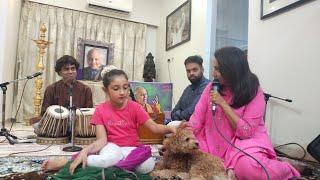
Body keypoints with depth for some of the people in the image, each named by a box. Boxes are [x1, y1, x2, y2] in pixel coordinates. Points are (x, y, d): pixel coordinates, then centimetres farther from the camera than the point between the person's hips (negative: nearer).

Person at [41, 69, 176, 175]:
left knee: (148, 165, -31)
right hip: (112, 146, -2)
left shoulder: (135, 107, -5)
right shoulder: (100, 110, -4)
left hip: (131, 148, 2)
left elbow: (154, 127, -13)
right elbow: (102, 140, -10)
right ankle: (63, 162, -18)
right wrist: (85, 151, -30)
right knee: (109, 159, -39)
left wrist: (170, 128, -34)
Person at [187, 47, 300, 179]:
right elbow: (197, 117, -2)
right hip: (215, 143, 5)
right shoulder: (211, 88, -1)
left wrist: (222, 103, -21)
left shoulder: (254, 92, -12)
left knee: (248, 165, -34)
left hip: (246, 141, -4)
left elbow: (245, 131, -17)